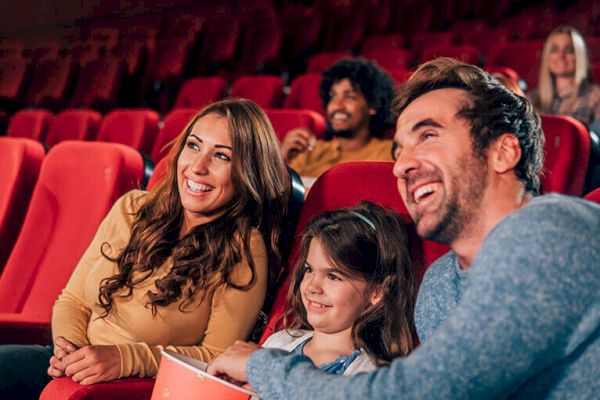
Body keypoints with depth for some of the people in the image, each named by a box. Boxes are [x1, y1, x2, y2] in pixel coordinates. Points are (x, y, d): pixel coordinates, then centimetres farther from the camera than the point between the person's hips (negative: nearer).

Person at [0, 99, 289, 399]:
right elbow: (72, 301, 9)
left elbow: (218, 358, -12)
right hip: (75, 371, 5)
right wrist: (71, 348, -12)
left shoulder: (243, 251, -11)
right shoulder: (131, 209, 5)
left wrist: (126, 359, -23)